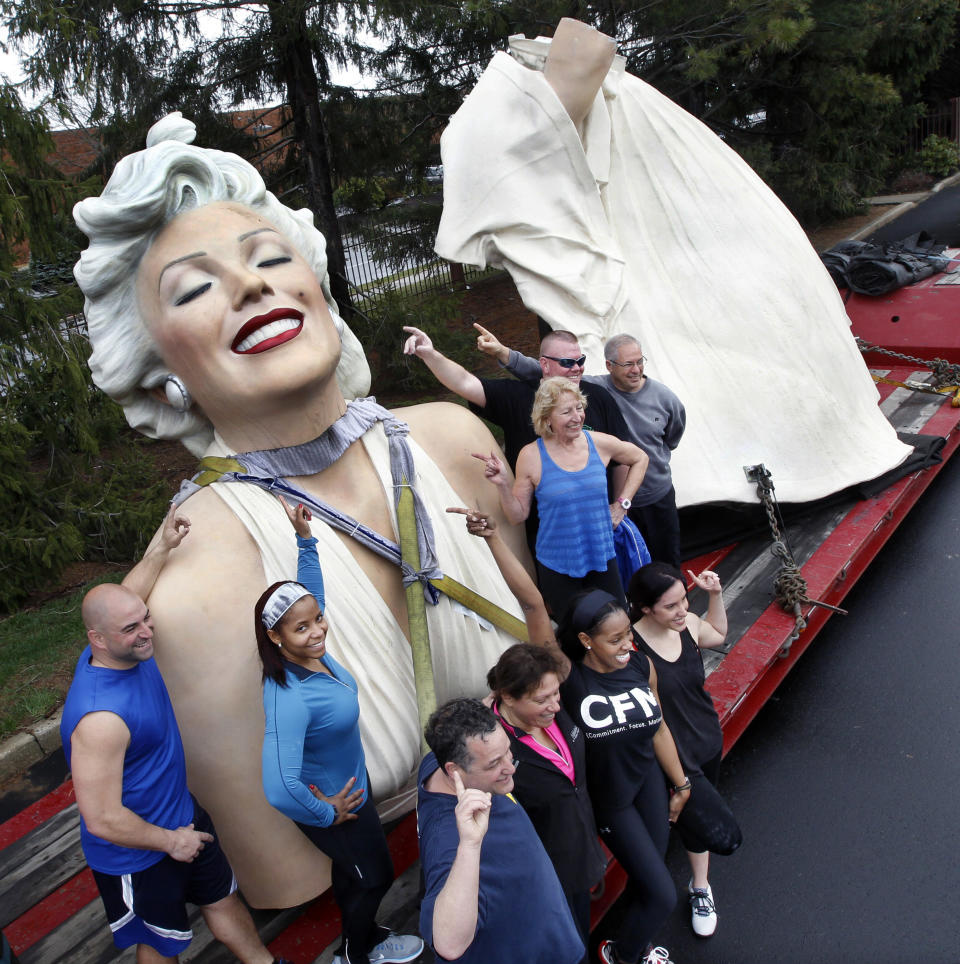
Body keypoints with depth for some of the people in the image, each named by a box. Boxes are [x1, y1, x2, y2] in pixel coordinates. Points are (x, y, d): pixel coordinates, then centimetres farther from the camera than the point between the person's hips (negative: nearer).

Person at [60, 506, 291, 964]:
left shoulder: (128, 649, -13)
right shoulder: (100, 717, -37)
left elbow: (124, 596, 10)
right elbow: (102, 820, -32)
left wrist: (162, 547, 16)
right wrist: (170, 841, -18)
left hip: (182, 816, 8)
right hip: (137, 857, -7)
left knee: (222, 897, 25)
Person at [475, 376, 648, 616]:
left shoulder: (599, 443, -4)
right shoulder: (531, 456, -10)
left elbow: (639, 459, 17)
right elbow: (518, 515, -5)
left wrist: (622, 502, 9)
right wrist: (502, 485, -20)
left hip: (602, 558, 3)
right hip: (557, 566, -2)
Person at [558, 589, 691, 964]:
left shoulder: (642, 666, -11)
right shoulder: (570, 679, -27)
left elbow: (658, 728, 2)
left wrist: (681, 785, 10)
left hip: (649, 781, 5)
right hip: (609, 798, -5)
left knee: (645, 875, 22)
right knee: (662, 895, 1)